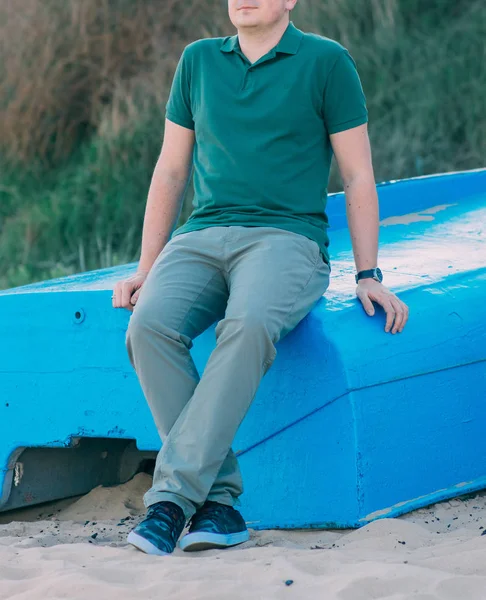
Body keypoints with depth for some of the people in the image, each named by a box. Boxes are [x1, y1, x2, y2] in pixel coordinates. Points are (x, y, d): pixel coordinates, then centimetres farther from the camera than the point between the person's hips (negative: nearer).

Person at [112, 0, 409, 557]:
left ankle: (172, 494, -38)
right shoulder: (198, 60, 17)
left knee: (249, 325, -38)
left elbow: (358, 177, 7)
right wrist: (146, 270, 13)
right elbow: (170, 171, 20)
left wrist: (368, 275, -1)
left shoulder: (327, 62, 6)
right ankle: (218, 496, -27)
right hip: (201, 236, 4)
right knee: (149, 325, -29)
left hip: (288, 237, -4)